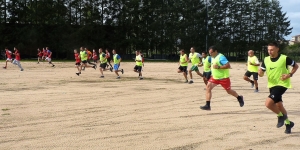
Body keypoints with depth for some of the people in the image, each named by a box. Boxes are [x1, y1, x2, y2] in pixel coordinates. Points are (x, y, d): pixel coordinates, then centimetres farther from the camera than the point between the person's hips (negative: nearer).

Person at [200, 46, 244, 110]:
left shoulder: (221, 57, -20)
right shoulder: (212, 57, 7)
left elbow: (228, 65, -28)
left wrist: (218, 67, -31)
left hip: (223, 78, -7)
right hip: (214, 77, 7)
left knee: (229, 91, 9)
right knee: (208, 87, -11)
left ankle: (239, 98, 39)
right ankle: (207, 105, -11)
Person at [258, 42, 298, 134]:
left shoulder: (284, 58, -12)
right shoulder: (266, 60, 1)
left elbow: (296, 66, 2)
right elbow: (261, 74, 2)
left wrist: (290, 74, -14)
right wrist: (260, 72, -21)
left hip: (282, 84, -6)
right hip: (272, 85, 6)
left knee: (268, 103, -21)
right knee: (279, 105, 16)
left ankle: (281, 116, 7)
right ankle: (288, 123, 37)